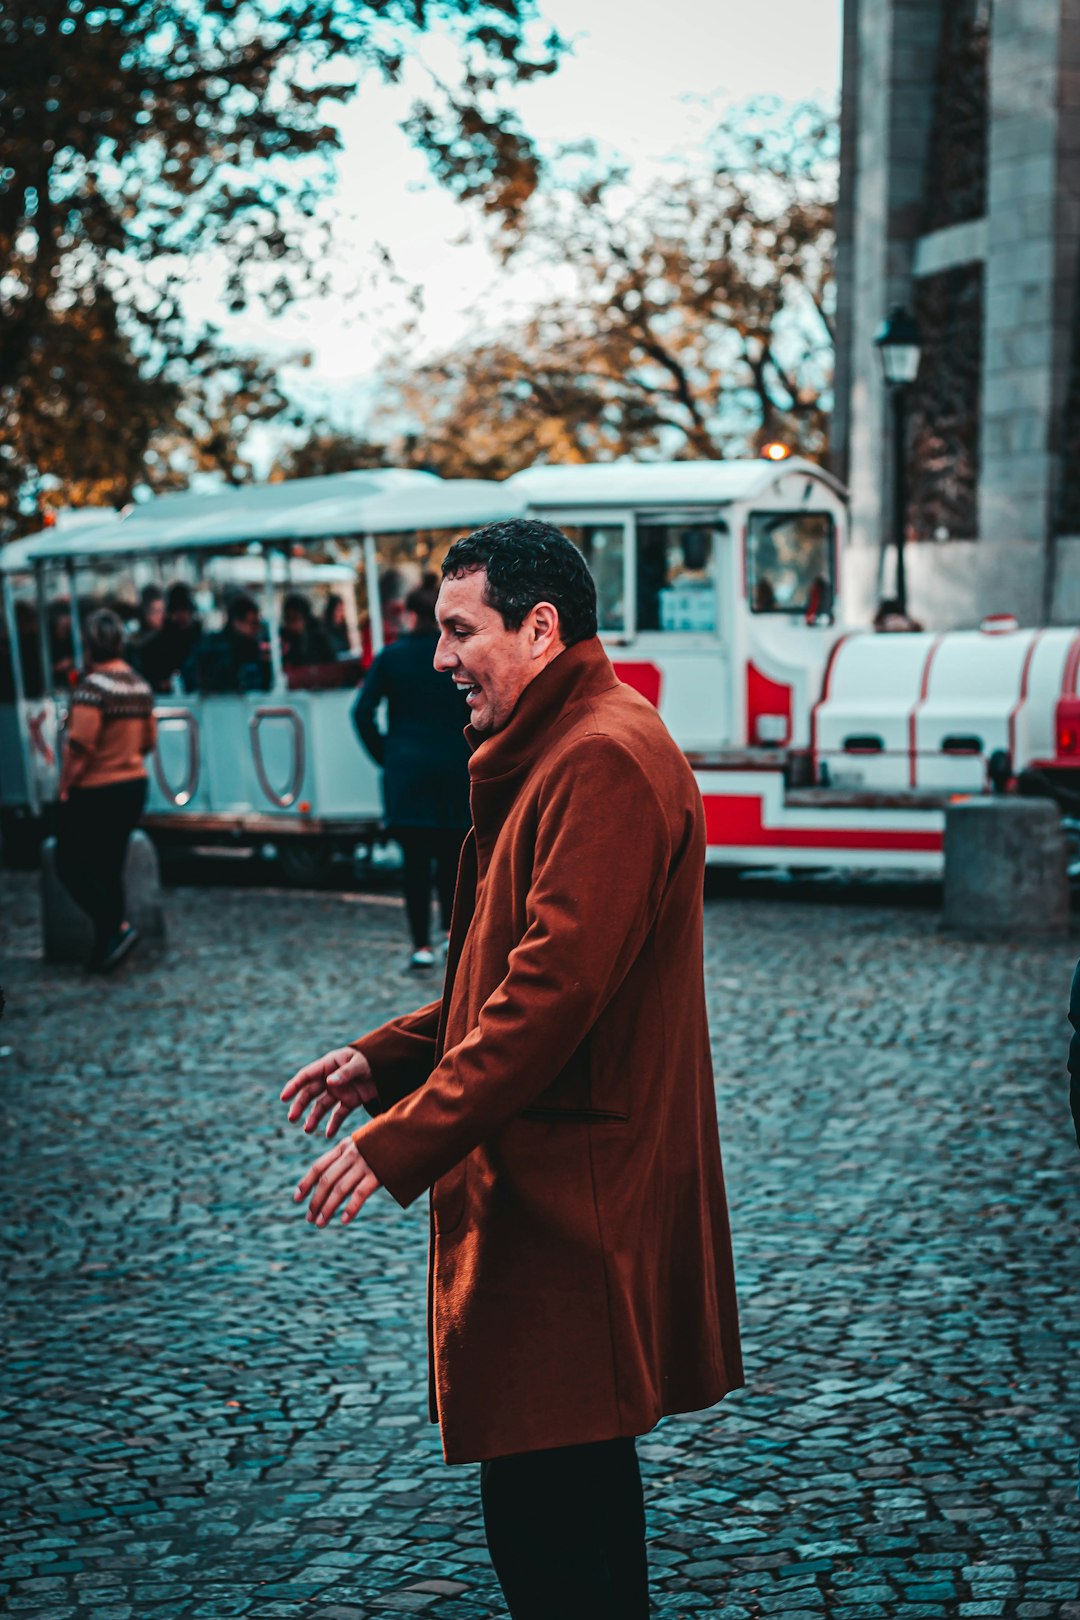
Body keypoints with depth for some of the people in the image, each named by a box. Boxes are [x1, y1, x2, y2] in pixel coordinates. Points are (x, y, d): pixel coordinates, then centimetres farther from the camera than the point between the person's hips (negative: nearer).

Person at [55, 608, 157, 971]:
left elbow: (80, 746, -21)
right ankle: (107, 945, 16)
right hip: (134, 787, 8)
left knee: (71, 865, 4)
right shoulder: (140, 686, 6)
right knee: (109, 867, 14)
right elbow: (148, 741, 11)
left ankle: (117, 928, -8)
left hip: (93, 792, -8)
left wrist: (65, 785, -9)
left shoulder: (92, 686, -19)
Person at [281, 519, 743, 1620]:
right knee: (576, 1482, 20)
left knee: (548, 1509, -4)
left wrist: (400, 1143, -21)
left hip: (571, 1199, -11)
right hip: (555, 1186, 11)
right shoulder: (552, 753, 17)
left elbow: (553, 992, -24)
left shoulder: (603, 762, -17)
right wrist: (388, 1058, 12)